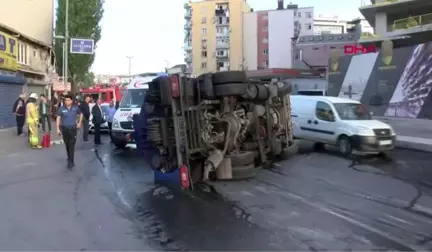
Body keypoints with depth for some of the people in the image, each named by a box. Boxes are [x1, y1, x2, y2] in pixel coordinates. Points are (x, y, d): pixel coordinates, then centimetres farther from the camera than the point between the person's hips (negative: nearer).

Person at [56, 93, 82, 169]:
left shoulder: (75, 107, -3)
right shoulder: (61, 108, -6)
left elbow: (81, 114, 15)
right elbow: (58, 118, -3)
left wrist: (79, 123, 8)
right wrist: (58, 128, -9)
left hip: (73, 129, -1)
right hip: (64, 129, 1)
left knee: (71, 146, -7)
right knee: (67, 146, 11)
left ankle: (70, 161, -6)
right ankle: (70, 159, 28)